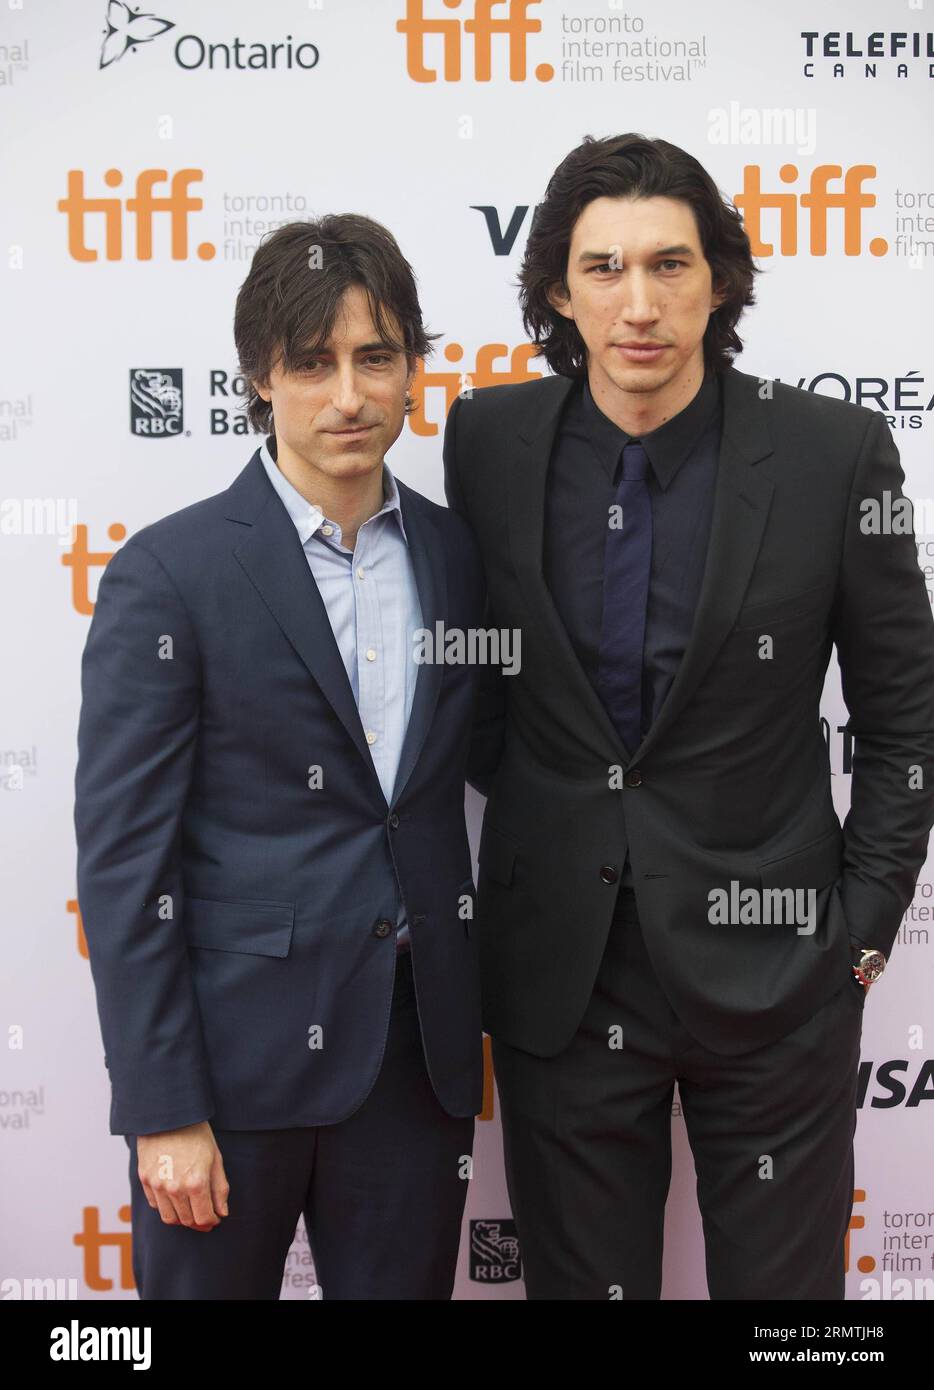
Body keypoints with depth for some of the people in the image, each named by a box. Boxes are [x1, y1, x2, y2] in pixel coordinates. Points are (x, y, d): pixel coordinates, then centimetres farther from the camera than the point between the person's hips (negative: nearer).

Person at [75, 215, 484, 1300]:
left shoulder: (457, 556, 4)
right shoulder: (168, 572, -10)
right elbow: (121, 855, -10)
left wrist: (467, 1023, 6)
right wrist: (163, 1109, -12)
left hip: (418, 1052, 4)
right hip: (236, 1054, -4)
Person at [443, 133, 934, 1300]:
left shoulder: (834, 452, -10)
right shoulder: (487, 440, -4)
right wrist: (518, 797, 6)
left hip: (769, 963, -1)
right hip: (558, 970, 2)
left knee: (783, 1278, 12)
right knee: (577, 1280, 16)